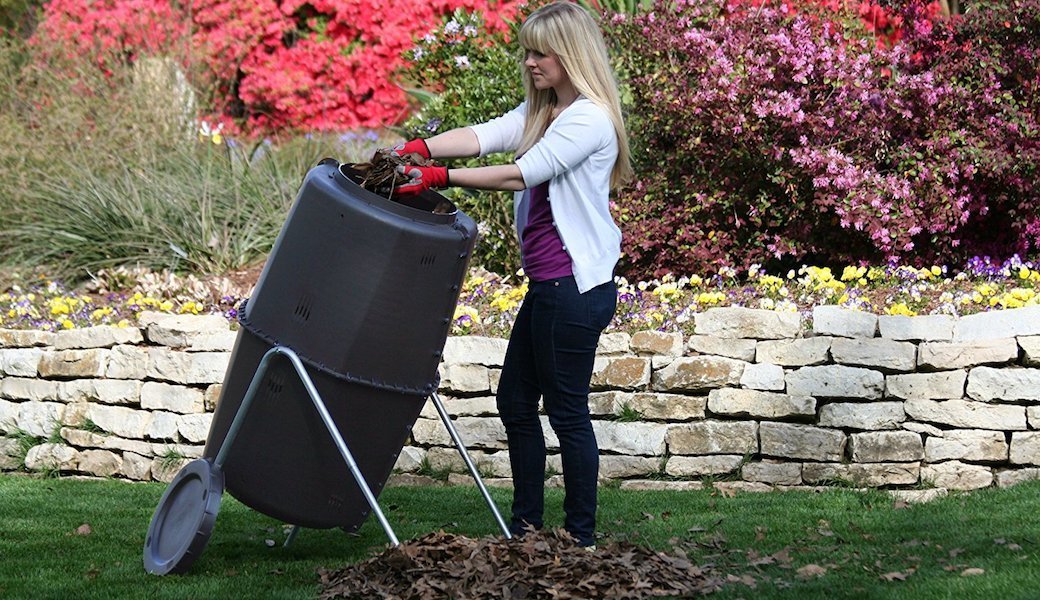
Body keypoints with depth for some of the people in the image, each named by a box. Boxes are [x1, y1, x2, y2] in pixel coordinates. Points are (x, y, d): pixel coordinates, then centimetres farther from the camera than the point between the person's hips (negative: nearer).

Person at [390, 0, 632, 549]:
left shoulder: (590, 118, -14)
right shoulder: (540, 111, 15)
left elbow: (520, 174, -21)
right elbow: (485, 136, 0)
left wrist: (441, 178, -23)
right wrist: (419, 149, -16)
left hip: (576, 287, -10)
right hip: (548, 287, 10)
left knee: (567, 410, -3)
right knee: (515, 401, 14)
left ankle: (581, 536, 6)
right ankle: (526, 524, 22)